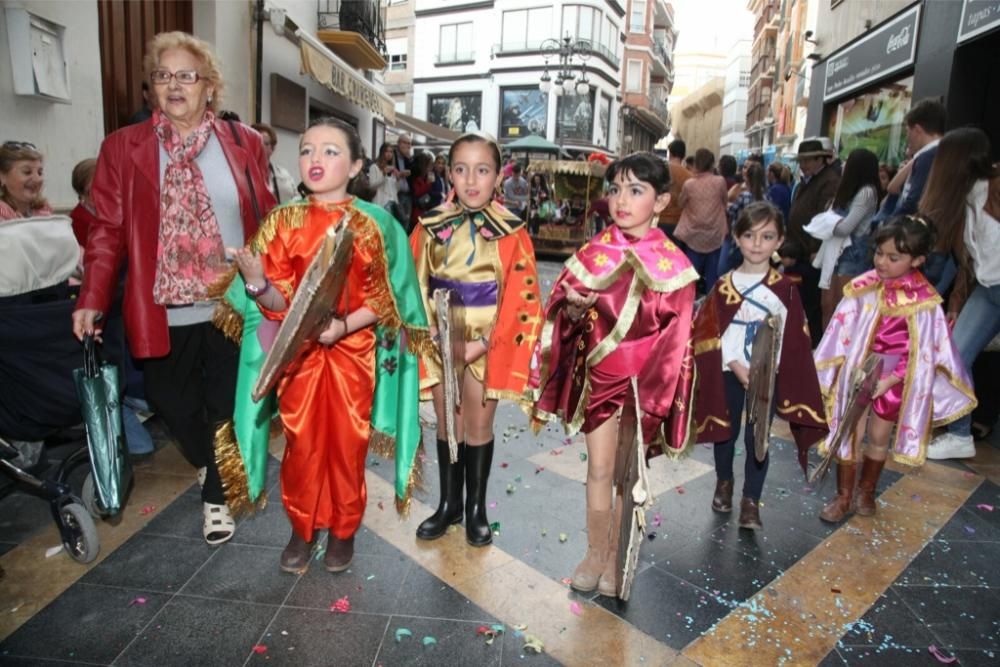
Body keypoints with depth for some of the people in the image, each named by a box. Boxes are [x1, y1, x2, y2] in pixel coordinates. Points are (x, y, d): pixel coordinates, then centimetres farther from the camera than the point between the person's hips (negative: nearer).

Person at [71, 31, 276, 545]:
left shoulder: (244, 142, 3)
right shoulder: (123, 147, 2)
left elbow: (267, 222, 4)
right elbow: (107, 229, 0)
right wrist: (92, 298, -9)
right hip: (165, 312, 1)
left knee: (227, 406, 8)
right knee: (174, 405, 15)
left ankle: (216, 492, 32)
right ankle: (207, 466, 46)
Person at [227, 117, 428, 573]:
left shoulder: (374, 224, -5)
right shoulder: (284, 222, 1)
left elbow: (384, 297, -7)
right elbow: (279, 301, -2)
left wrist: (344, 325, -22)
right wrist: (258, 284, -23)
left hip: (353, 351, -1)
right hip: (299, 350, 2)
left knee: (347, 442, 9)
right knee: (301, 441, 10)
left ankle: (343, 530, 30)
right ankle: (302, 528, 31)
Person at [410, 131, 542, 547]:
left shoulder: (511, 232, -7)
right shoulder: (432, 226, 0)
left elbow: (520, 296, -10)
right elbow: (416, 282, 2)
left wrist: (482, 343, -16)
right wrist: (432, 330, -10)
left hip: (487, 344, -2)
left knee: (479, 425, 10)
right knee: (447, 424, 14)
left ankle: (476, 507, 27)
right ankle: (448, 503, 30)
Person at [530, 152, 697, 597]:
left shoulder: (673, 263, -8)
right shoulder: (595, 251, -2)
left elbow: (672, 335, -7)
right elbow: (562, 305, 2)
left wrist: (657, 393, -9)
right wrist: (575, 308, -21)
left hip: (645, 381, -1)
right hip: (599, 375, 2)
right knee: (599, 467, 9)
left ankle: (616, 555, 28)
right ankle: (595, 551, 27)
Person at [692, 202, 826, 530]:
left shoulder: (785, 288, -4)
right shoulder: (724, 285, -6)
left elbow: (792, 339, -3)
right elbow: (711, 334, -7)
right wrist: (738, 368, -15)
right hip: (728, 373, 1)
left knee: (757, 438, 4)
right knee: (725, 431, 16)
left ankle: (751, 501, 18)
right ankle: (724, 483, 39)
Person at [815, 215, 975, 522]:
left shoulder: (924, 300, -14)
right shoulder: (863, 287, -12)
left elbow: (921, 351, -10)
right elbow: (841, 332, -6)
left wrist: (889, 380, -17)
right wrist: (836, 371, -7)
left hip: (895, 380, 0)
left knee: (880, 438, 16)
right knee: (850, 434, 8)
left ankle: (866, 491, 39)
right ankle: (843, 497, 25)